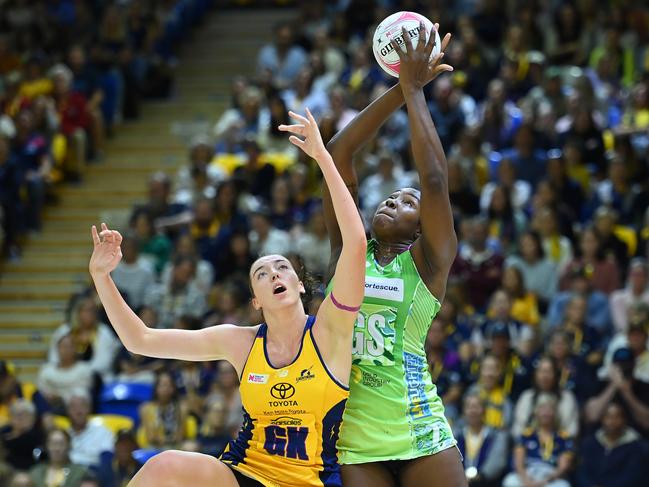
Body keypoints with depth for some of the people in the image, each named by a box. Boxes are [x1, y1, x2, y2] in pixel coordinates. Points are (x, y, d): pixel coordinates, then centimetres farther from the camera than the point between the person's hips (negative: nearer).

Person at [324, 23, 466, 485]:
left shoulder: (427, 263, 4)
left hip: (420, 437, -3)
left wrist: (415, 91, -4)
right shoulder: (348, 250, 12)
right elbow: (339, 152, 6)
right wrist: (399, 89, 0)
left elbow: (435, 178, -9)